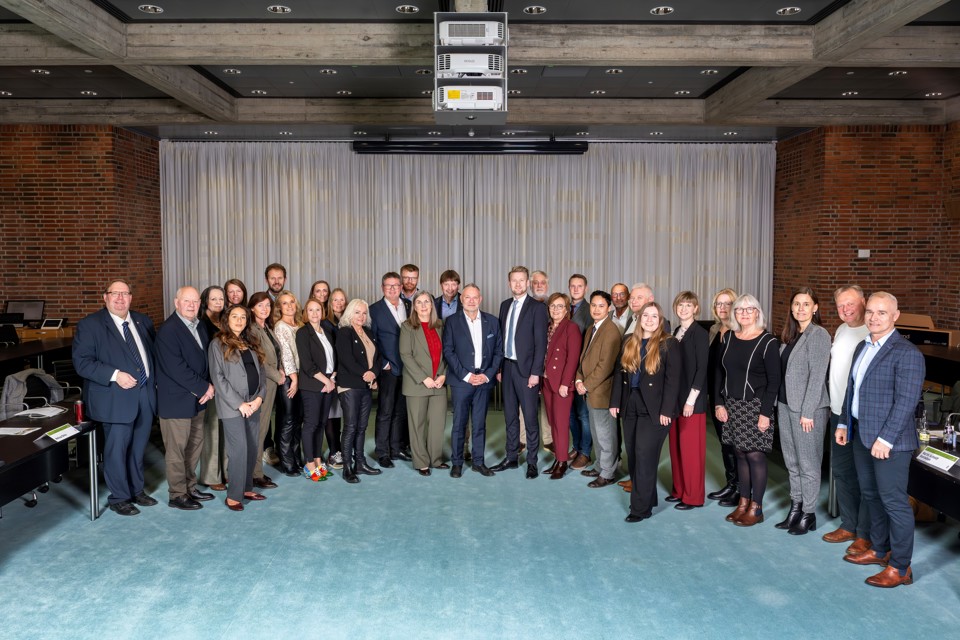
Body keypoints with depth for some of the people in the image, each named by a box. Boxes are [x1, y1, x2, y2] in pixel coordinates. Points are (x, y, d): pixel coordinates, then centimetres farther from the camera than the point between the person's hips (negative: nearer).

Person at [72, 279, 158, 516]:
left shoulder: (142, 321, 10)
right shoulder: (89, 325, -7)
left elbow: (154, 352, 16)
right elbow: (81, 362, -13)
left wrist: (155, 380, 2)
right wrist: (115, 375, -22)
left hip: (145, 395, 5)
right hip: (116, 398, -5)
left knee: (138, 447, 16)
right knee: (117, 449, 2)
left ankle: (137, 490, 32)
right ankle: (119, 498, 18)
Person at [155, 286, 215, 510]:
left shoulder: (199, 327, 10)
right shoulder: (168, 330, -16)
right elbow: (176, 368, -23)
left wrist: (208, 386, -4)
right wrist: (204, 388, -16)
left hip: (197, 398, 8)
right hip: (176, 401, -8)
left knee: (195, 446, 15)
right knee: (177, 449, 3)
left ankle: (190, 488, 28)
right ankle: (177, 495, 15)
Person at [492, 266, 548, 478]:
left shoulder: (537, 307, -7)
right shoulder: (505, 305, 12)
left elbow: (541, 342, -11)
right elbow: (501, 336, 13)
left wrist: (535, 372, -15)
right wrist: (499, 367, 9)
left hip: (526, 369, -6)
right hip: (507, 367, 6)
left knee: (530, 417, 0)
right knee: (510, 416, 13)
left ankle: (532, 462, 11)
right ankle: (511, 458, 23)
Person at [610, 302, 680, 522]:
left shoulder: (668, 344, -6)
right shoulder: (629, 342, 10)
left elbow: (672, 379, -11)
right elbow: (619, 372, 12)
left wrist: (666, 410, -16)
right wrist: (615, 402, 6)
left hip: (654, 409, -6)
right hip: (630, 406, 6)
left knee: (645, 457, -6)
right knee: (633, 457, 10)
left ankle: (642, 507, 3)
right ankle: (645, 497, 26)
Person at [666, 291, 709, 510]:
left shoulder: (700, 333, -10)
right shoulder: (676, 332, 11)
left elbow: (701, 369, -13)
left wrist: (691, 400, -16)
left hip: (691, 399, -7)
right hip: (675, 396, 7)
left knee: (691, 447, 0)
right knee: (676, 445, 12)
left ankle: (693, 496, 10)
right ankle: (679, 489, 23)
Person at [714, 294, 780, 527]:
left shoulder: (767, 341, -9)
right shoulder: (728, 338, 6)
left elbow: (774, 381, -10)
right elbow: (720, 373, 10)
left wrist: (766, 413, -14)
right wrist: (719, 403, 3)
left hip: (755, 407, -5)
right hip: (732, 406, 5)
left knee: (755, 455, -2)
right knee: (741, 454, 10)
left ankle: (756, 508, 8)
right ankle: (743, 503, 20)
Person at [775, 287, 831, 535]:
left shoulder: (818, 335, -12)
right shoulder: (790, 334, 11)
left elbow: (817, 376, -16)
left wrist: (808, 412, -18)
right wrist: (778, 404, 10)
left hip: (807, 409, -8)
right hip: (785, 406, 8)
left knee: (808, 463, 3)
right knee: (792, 461, 14)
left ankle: (808, 515, 14)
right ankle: (795, 508, 25)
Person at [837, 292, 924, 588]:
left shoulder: (906, 353, -15)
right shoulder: (863, 347, 12)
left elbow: (906, 401, -20)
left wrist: (885, 439, -22)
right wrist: (844, 423, 15)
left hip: (889, 441, -8)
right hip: (861, 436, 9)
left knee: (894, 502, 0)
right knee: (871, 495, 19)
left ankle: (900, 567, 11)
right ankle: (879, 549, 35)